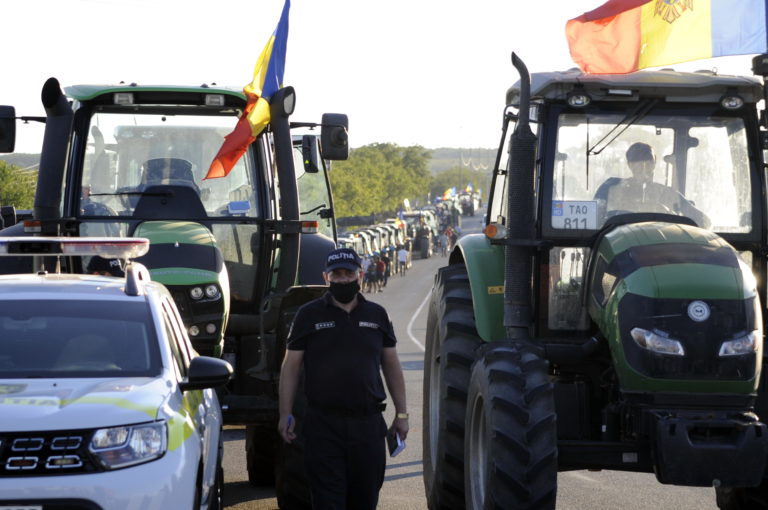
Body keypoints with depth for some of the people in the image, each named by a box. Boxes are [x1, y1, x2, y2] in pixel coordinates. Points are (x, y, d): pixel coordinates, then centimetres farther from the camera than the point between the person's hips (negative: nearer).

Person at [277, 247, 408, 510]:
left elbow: (392, 367, 15)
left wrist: (401, 413, 10)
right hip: (324, 425, -3)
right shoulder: (309, 315, 4)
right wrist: (285, 414, -3)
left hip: (368, 423, 3)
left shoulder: (377, 315, 11)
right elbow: (290, 367, 4)